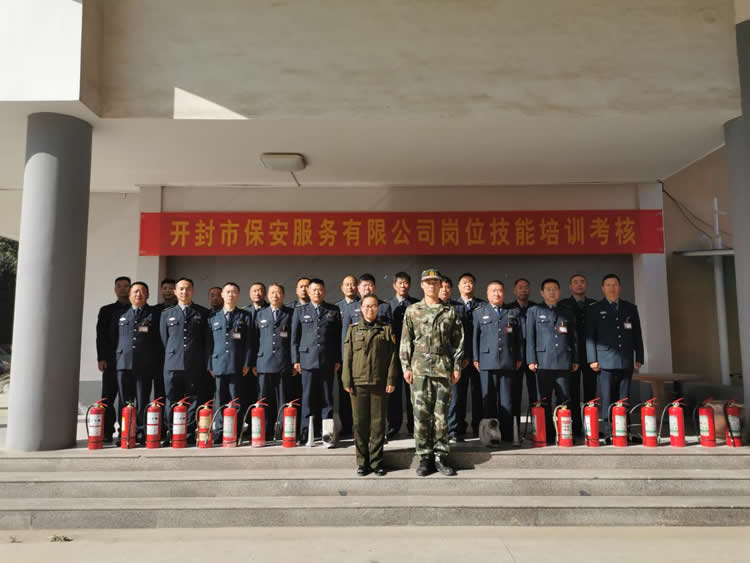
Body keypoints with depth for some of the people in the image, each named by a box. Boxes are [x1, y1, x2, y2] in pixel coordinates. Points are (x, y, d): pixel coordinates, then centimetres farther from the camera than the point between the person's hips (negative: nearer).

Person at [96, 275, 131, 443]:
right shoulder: (106, 310, 14)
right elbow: (101, 335, 7)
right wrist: (101, 358, -3)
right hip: (111, 360, 1)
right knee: (108, 397, 0)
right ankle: (107, 432, 5)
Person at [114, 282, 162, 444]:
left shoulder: (155, 313, 8)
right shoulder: (121, 314, 18)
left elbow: (160, 339, 4)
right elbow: (116, 338, 19)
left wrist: (157, 364, -2)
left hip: (145, 365, -2)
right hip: (123, 364, 3)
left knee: (142, 402, -1)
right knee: (125, 402, 3)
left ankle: (141, 434, 4)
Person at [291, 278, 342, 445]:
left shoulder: (334, 311, 10)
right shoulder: (300, 311, 10)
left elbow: (338, 336, 8)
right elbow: (295, 337, 9)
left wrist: (338, 359, 3)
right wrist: (295, 360, 2)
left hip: (328, 361, 0)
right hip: (307, 359, 0)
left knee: (327, 398, 4)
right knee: (308, 398, 1)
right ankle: (306, 433, 8)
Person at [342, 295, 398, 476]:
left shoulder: (387, 330, 7)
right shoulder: (353, 330, 9)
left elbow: (393, 357, 3)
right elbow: (347, 357, 6)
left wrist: (391, 380, -4)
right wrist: (347, 381, -1)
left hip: (379, 383, 0)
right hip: (358, 383, 1)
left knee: (378, 423, 4)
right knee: (360, 423, 4)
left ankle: (376, 462, 14)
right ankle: (362, 461, 15)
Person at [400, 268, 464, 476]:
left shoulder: (450, 312, 8)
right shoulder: (412, 311, 7)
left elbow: (458, 341, 8)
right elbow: (405, 341, 6)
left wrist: (457, 366, 2)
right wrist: (406, 366, -1)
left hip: (443, 367, 0)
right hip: (420, 367, 0)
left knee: (441, 414, 3)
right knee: (421, 414, 0)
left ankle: (440, 457, 14)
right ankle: (424, 457, 10)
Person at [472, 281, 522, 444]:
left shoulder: (514, 313, 14)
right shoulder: (479, 312, 10)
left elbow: (518, 337, 12)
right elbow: (474, 336, 6)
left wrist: (518, 358, 6)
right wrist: (476, 359, 1)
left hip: (508, 362, 1)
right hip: (487, 362, -1)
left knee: (507, 401, 2)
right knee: (489, 400, 2)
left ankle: (507, 435, 9)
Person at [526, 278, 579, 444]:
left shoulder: (566, 314, 17)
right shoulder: (533, 311, 9)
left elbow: (573, 338, 17)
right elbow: (530, 337, 4)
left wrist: (575, 360, 9)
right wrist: (531, 360, -4)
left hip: (564, 362, 2)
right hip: (544, 362, -2)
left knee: (564, 400, 2)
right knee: (545, 401, 1)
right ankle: (548, 435, 7)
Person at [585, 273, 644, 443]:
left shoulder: (630, 308, 15)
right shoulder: (594, 310, 6)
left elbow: (637, 335, 14)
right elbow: (590, 336, 1)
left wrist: (639, 358, 8)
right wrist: (592, 359, -7)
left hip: (626, 361, 3)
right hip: (606, 361, -3)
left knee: (623, 400, 5)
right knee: (608, 400, -3)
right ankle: (608, 434, 0)